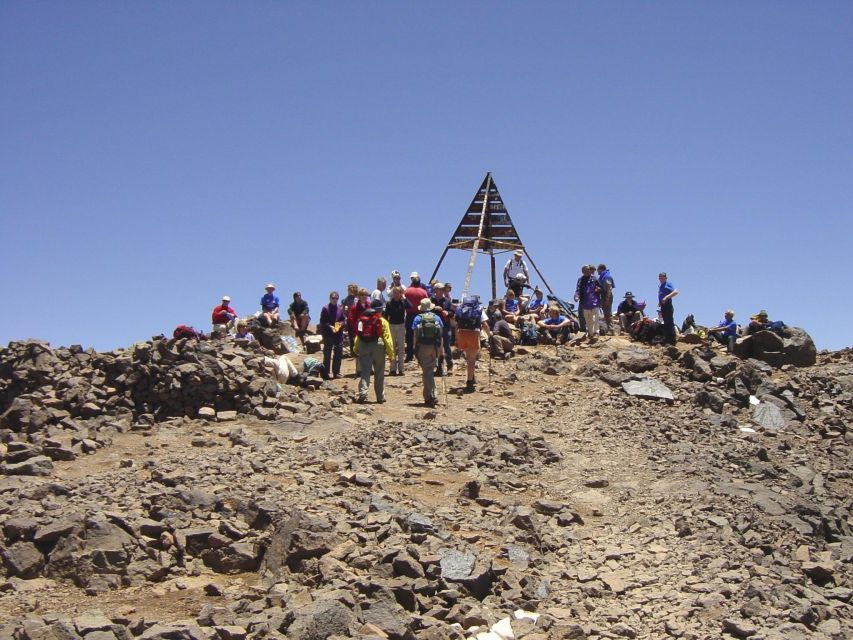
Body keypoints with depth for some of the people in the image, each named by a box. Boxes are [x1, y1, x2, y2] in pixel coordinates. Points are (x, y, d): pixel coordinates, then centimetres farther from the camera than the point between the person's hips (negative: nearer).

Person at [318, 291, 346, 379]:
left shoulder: (340, 309, 10)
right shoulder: (325, 309, -3)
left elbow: (344, 320, 14)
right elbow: (322, 322, -6)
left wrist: (342, 324, -7)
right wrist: (330, 327, -19)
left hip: (339, 334, 5)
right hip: (328, 335, -5)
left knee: (338, 353, 7)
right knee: (327, 354, -2)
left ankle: (336, 372, 16)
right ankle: (327, 372, 4)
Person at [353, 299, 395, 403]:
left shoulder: (362, 319, 11)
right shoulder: (382, 321, 0)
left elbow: (358, 336, 7)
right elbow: (387, 338, -5)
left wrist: (356, 349, 11)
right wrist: (391, 354, -4)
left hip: (363, 347, 2)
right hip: (377, 347, -2)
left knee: (364, 372, 0)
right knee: (379, 374, 9)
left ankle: (362, 393, -18)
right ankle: (380, 397, 15)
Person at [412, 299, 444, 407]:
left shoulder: (418, 318, 1)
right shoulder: (437, 318, 8)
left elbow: (415, 334, -4)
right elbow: (441, 334, 4)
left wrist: (415, 349, 0)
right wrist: (440, 348, 7)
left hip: (423, 346, -3)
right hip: (435, 346, 3)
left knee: (426, 371, -2)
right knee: (430, 370, 15)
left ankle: (432, 396, -11)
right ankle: (427, 396, 20)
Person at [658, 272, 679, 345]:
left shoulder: (668, 284, -5)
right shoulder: (660, 286, 21)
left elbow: (675, 292, -19)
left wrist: (666, 297, -25)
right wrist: (660, 303, 16)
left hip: (668, 305, -9)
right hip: (663, 306, 9)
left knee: (670, 323, -11)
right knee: (666, 323, 11)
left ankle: (672, 341, -13)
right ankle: (667, 340, 15)